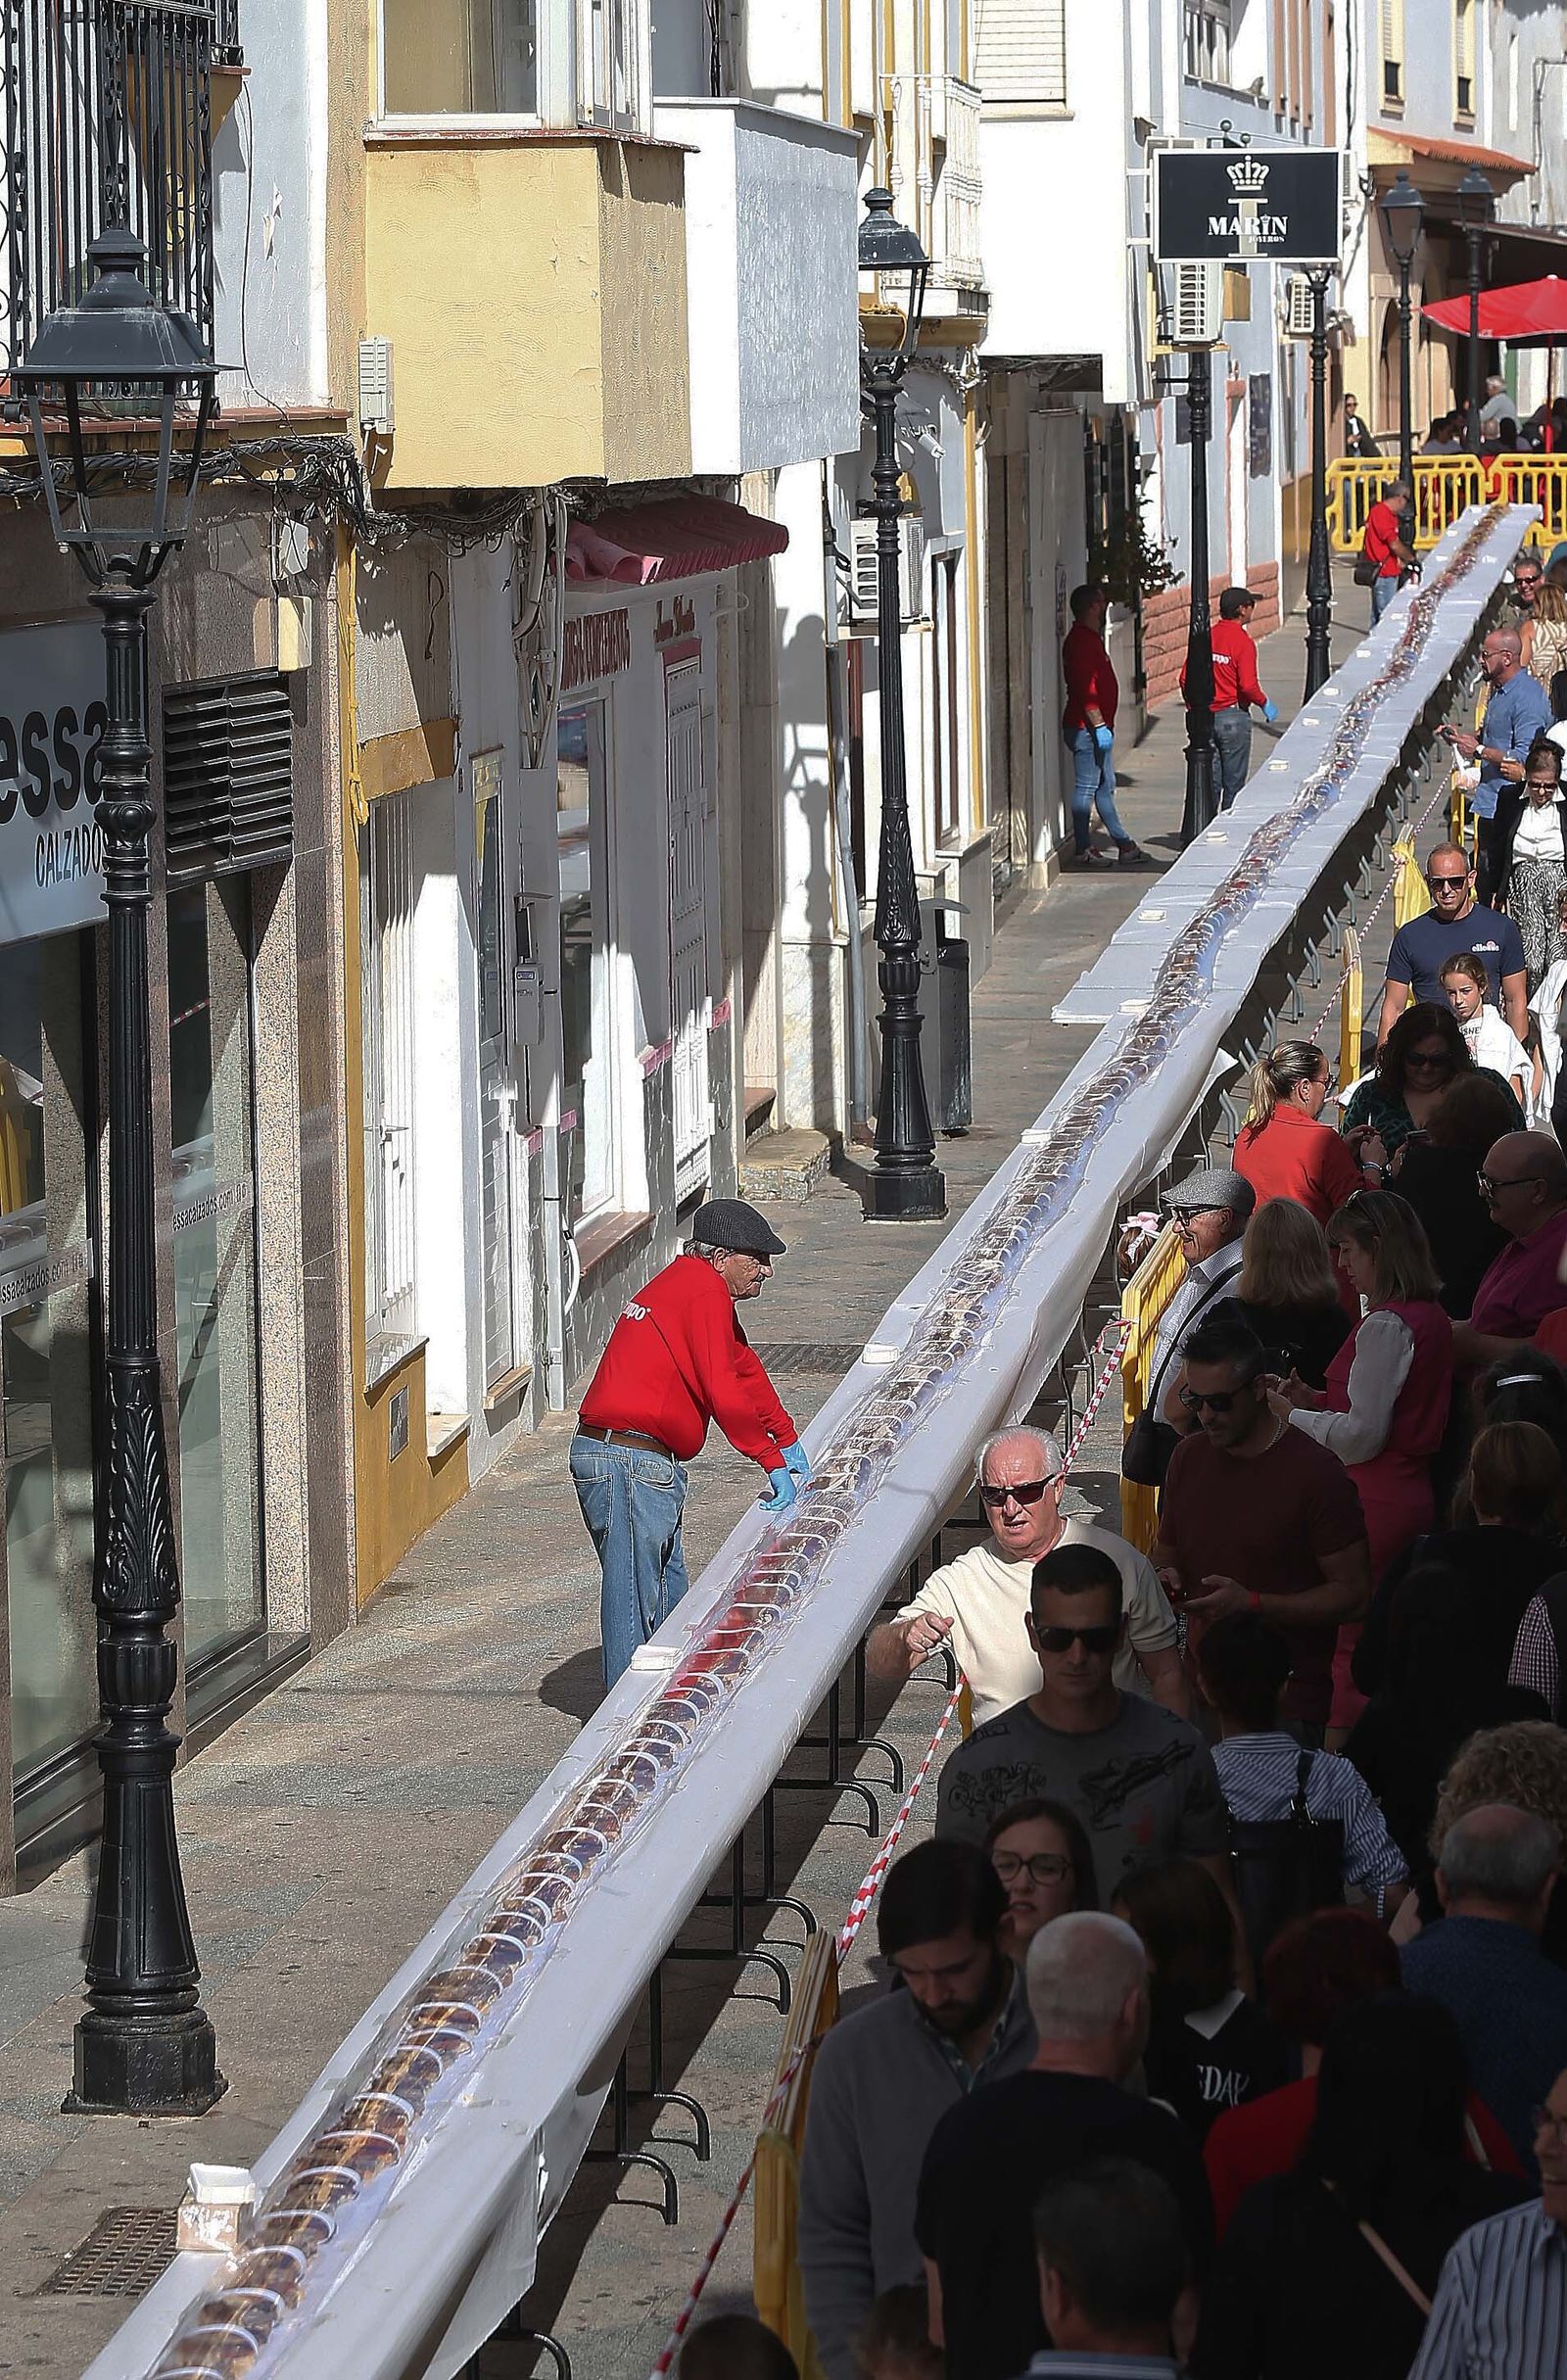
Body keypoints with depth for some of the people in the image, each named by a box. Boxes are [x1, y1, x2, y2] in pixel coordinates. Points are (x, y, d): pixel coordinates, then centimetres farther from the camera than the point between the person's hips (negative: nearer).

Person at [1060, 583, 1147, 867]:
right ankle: (1083, 849, -1)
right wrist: (1099, 725, -25)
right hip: (1087, 726, -11)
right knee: (1086, 787, -5)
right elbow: (1086, 689, -23)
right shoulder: (1082, 640, -17)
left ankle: (1123, 844, 19)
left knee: (1105, 786, 14)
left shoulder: (1091, 638, 16)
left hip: (1098, 726, 11)